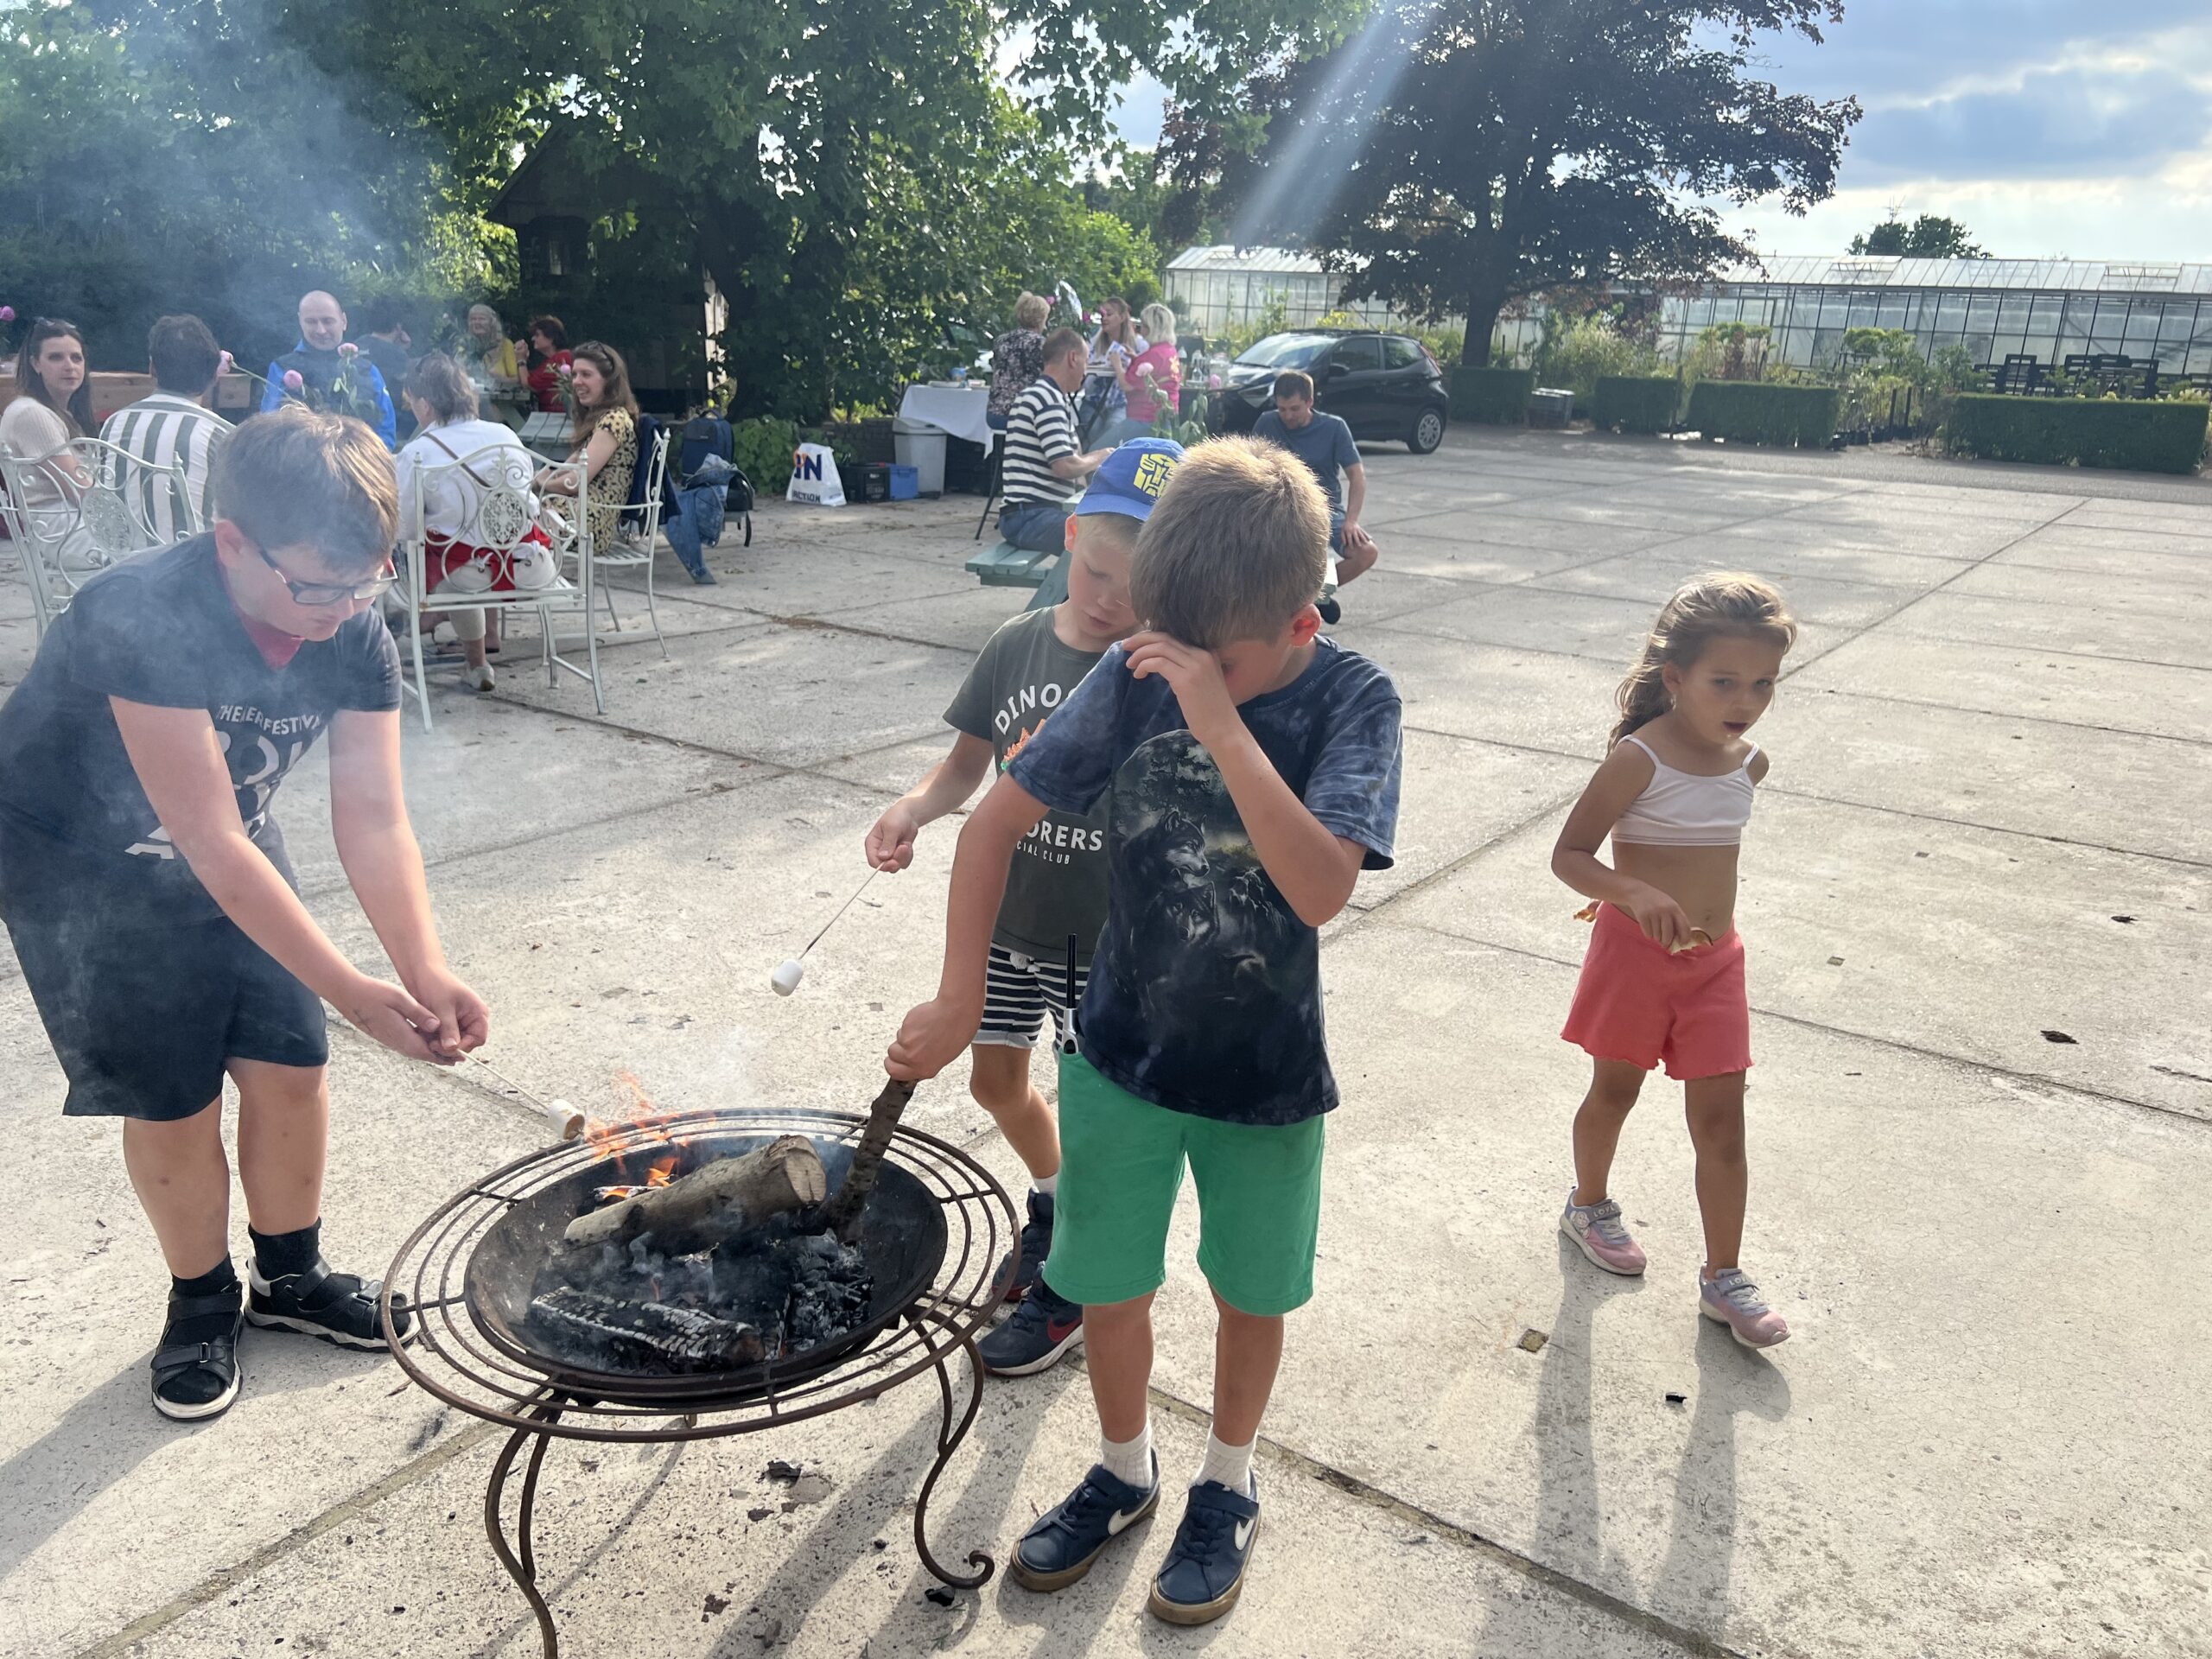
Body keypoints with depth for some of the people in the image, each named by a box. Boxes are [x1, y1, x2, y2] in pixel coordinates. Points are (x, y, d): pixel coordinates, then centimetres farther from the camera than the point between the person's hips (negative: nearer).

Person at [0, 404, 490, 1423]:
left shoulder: (355, 633, -18)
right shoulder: (141, 621, -35)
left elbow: (374, 820, -18)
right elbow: (212, 848, -35)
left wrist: (426, 970, -32)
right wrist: (351, 992, -36)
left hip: (226, 845, 5)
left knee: (289, 1065, 2)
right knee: (172, 1101, -2)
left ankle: (290, 1276, 26)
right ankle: (202, 1300, 24)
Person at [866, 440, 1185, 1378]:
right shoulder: (1019, 646, -4)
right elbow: (969, 762, 4)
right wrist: (915, 807, -15)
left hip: (1108, 940, -5)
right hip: (1011, 919, 5)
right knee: (995, 1080, 20)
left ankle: (1067, 1284, 32)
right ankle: (1053, 1200, 50)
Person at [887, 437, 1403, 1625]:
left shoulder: (1351, 700, -19)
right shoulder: (1136, 673, -14)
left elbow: (1322, 889, -32)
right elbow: (997, 820, -8)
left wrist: (1224, 727, -39)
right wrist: (959, 1002, -6)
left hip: (1266, 1076, -1)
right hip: (1121, 1053, 2)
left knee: (1250, 1295, 18)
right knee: (1108, 1290, 15)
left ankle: (1226, 1487, 45)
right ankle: (1123, 1473, 44)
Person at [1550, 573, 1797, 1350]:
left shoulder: (1749, 763, 0)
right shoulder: (1638, 760, -20)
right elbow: (1568, 855, -20)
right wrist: (1634, 893, -35)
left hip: (1714, 960, 5)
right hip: (1634, 953, -4)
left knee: (1720, 1119, 6)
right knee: (1614, 1091, 15)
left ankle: (1723, 1276, 19)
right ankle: (1590, 1205, 42)